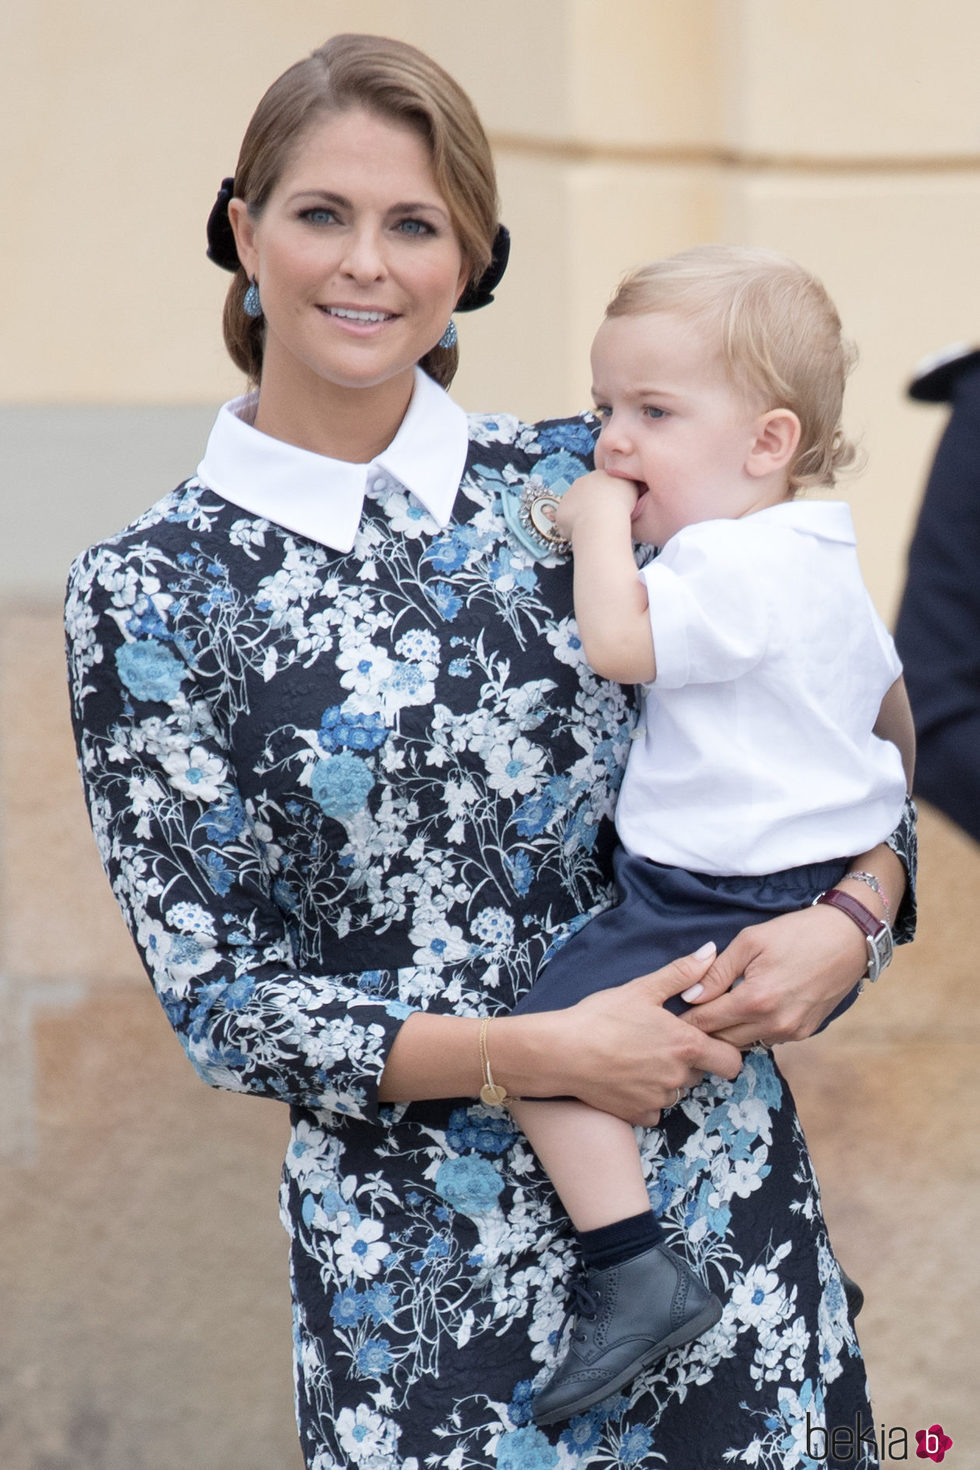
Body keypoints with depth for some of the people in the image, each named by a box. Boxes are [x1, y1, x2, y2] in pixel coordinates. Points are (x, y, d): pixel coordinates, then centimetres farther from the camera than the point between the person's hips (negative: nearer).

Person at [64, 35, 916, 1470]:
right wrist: (533, 1055, -17)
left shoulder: (579, 483, 3)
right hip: (419, 1273, -2)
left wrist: (847, 919, -11)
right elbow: (215, 995, -6)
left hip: (721, 1195, 3)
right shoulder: (150, 594, -5)